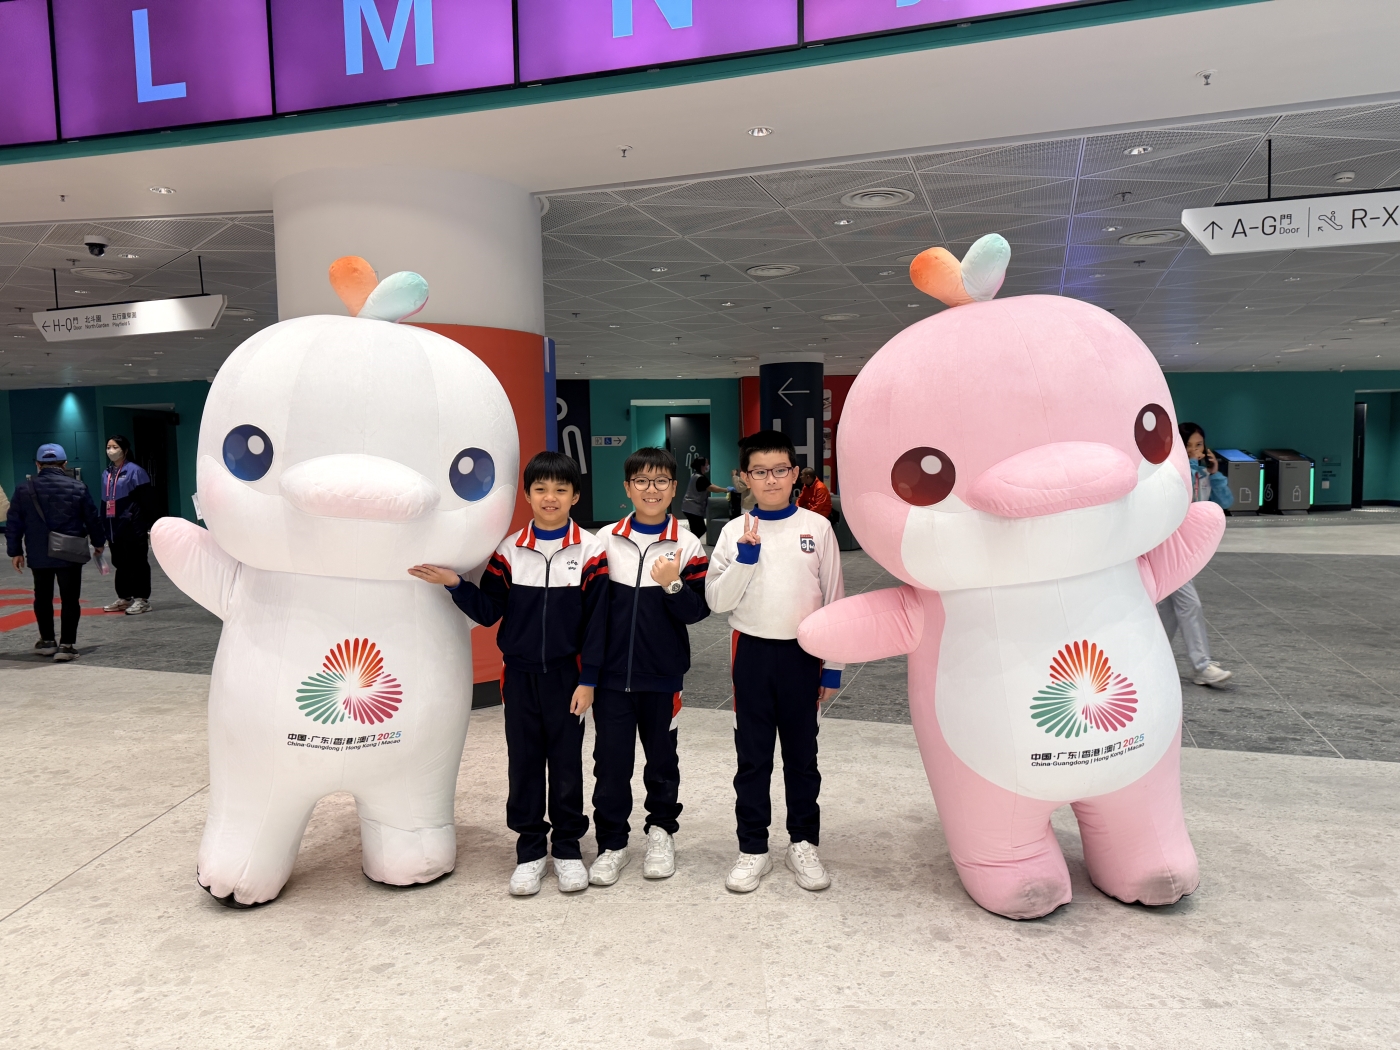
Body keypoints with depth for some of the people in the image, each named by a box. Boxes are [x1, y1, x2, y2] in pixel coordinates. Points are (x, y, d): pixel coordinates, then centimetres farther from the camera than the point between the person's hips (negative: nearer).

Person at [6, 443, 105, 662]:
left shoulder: (24, 490, 1)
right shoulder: (77, 488, -4)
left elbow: (13, 523, 3)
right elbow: (92, 519, 2)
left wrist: (15, 551, 12)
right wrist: (97, 543, 17)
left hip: (38, 555, 2)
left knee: (42, 598, 18)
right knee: (70, 599, 1)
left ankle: (47, 641, 26)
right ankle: (66, 645, -4)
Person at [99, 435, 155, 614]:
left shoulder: (134, 471, -7)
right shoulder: (106, 474, 13)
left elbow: (145, 500, -10)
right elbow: (104, 502, 18)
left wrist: (147, 525, -15)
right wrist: (104, 529, 16)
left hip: (132, 527, -7)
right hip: (114, 528, 7)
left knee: (137, 562, -1)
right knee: (120, 563, 13)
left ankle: (141, 599, 5)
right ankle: (124, 598, 22)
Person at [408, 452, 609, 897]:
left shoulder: (590, 551, -7)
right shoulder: (509, 550, -1)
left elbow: (596, 621, -6)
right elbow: (488, 611, 1)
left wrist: (588, 680, -8)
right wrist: (455, 584, -14)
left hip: (567, 673, -2)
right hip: (520, 674, 2)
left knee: (566, 761, 8)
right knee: (523, 762, 10)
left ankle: (567, 848, 24)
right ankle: (530, 850, 24)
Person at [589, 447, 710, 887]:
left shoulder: (687, 545, -2)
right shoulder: (605, 540, 0)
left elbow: (698, 609, -5)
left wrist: (673, 586, -23)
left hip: (663, 674, 0)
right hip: (611, 673, 1)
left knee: (662, 759, 14)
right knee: (611, 762, 5)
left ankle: (661, 833, 33)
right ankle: (611, 844, 21)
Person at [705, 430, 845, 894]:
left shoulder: (817, 528, -2)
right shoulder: (736, 532, -1)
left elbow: (833, 599, 2)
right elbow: (717, 599, -5)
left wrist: (833, 665, 1)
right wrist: (745, 557, -18)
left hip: (802, 653, 0)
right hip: (752, 652, 1)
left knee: (801, 755, 12)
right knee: (752, 758, 9)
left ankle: (803, 843, 27)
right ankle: (753, 848, 21)